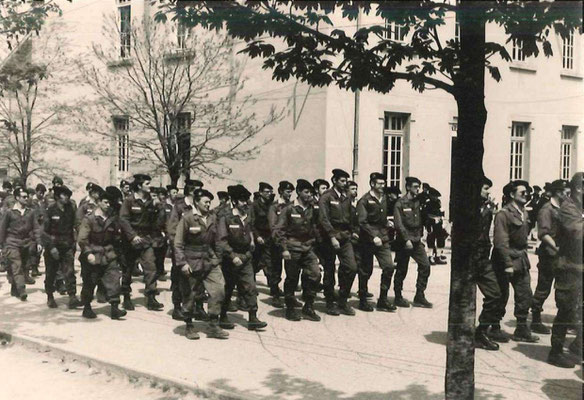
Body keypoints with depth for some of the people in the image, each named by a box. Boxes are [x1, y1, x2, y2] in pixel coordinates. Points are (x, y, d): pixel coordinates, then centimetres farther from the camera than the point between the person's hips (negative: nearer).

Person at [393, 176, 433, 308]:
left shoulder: (418, 202, 11)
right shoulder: (400, 204, -7)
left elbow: (421, 220, 16)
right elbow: (399, 224, -13)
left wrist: (421, 235, 5)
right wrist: (407, 239, -19)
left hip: (417, 240, 6)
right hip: (404, 241, -6)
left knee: (425, 265, -3)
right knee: (401, 270, 1)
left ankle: (419, 297, 5)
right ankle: (398, 298, 15)